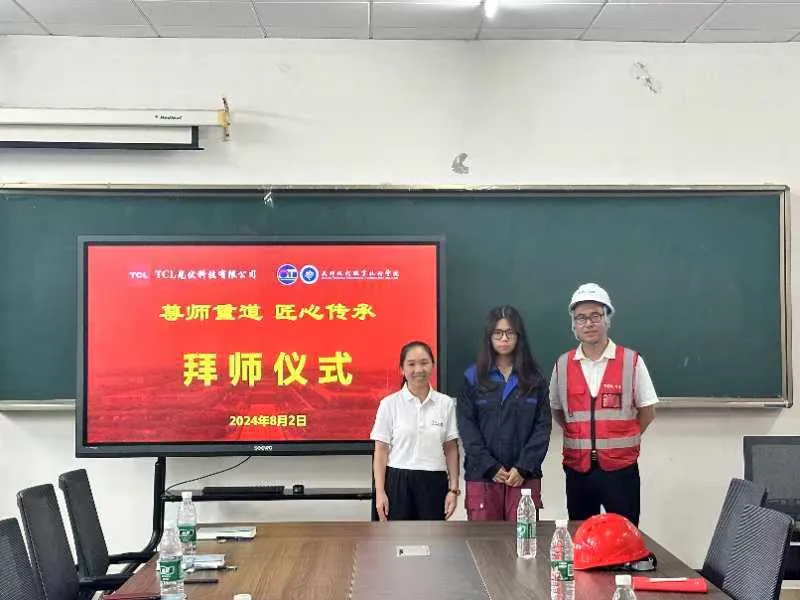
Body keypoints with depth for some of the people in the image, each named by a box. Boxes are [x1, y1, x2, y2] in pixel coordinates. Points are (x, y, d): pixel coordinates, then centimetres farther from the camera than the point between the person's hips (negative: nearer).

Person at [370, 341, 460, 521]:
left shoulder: (446, 404, 3)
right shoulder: (389, 404, -2)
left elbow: (451, 450, 6)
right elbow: (381, 451, -1)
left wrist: (453, 489, 0)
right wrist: (380, 492, -6)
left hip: (433, 484, 2)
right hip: (399, 483, -1)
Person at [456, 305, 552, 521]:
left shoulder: (535, 378, 8)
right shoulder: (473, 377, 6)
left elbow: (543, 425, 3)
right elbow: (466, 425, 0)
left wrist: (524, 468, -9)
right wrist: (490, 467, -9)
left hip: (524, 476, 0)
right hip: (482, 475, 0)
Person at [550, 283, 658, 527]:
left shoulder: (631, 361, -4)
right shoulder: (563, 364, 3)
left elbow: (647, 411, 3)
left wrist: (621, 441, 3)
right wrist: (580, 438, 6)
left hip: (620, 469, -2)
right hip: (577, 470, 2)